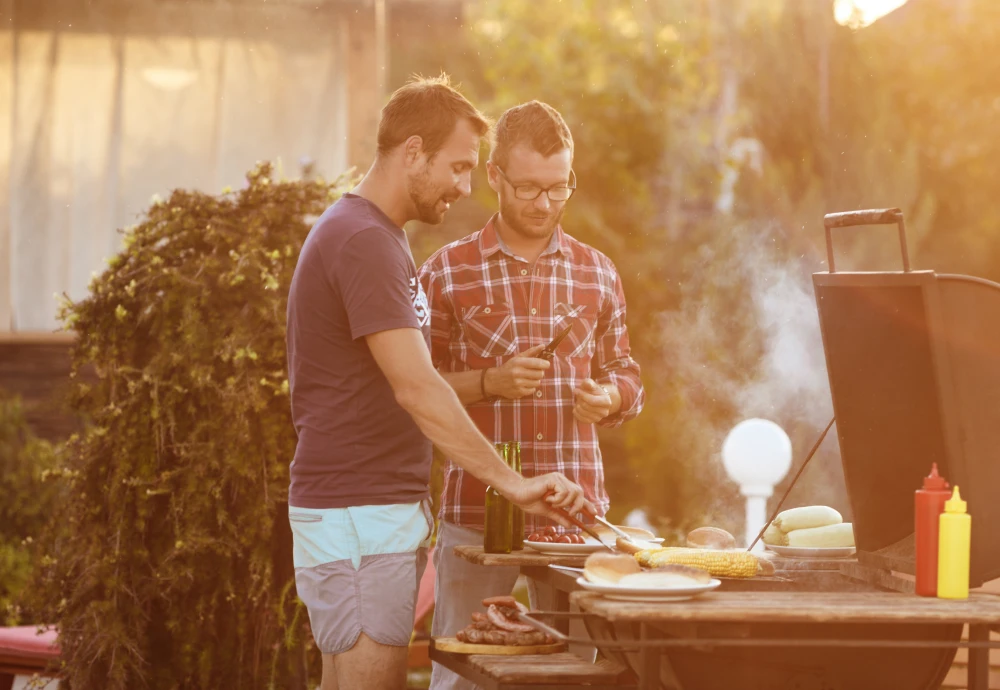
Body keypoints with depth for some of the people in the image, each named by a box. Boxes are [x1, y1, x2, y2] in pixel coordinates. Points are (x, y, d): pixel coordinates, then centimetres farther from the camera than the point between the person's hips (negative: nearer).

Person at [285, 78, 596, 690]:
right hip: (356, 514, -10)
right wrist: (511, 483, -25)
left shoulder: (375, 236, 17)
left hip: (381, 508, 10)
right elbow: (416, 389, -24)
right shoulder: (363, 242, -16)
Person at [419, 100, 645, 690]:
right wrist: (490, 383, -14)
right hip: (475, 510, -2)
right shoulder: (447, 272, 2)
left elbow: (627, 376, 18)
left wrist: (608, 397, -5)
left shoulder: (597, 273, 10)